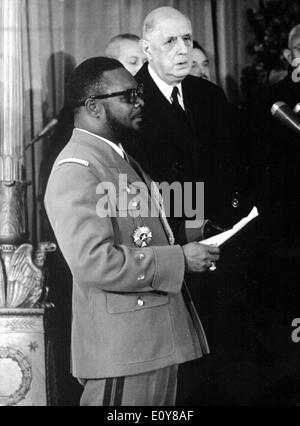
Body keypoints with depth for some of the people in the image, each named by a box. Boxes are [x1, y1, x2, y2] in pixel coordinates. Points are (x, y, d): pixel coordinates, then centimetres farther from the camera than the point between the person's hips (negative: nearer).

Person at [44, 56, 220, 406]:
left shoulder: (120, 157, 18)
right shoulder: (76, 170, -17)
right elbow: (94, 262, -27)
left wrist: (195, 234, 10)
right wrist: (180, 258, -21)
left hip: (160, 336, 10)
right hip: (121, 349, -10)